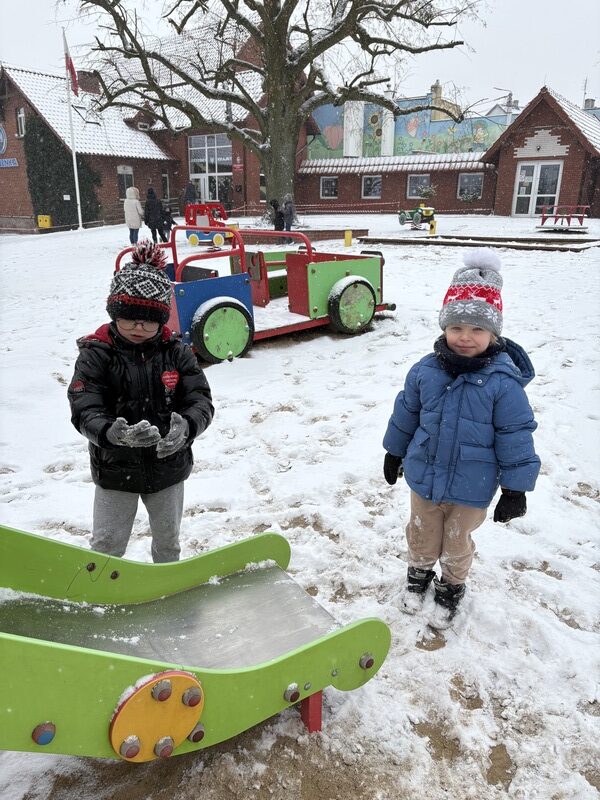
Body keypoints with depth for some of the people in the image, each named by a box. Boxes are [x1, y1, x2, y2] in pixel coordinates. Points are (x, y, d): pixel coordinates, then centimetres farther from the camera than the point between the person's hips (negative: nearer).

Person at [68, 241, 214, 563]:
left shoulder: (177, 352, -8)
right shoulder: (96, 355, -13)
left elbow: (201, 401, -12)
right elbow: (85, 410, -20)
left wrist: (186, 427, -34)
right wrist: (112, 433, -42)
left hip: (168, 467, 3)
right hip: (115, 471, -2)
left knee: (168, 541, 24)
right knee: (106, 547, 13)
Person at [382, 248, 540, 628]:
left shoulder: (503, 380, -20)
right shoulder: (425, 370, -10)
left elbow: (516, 435, -14)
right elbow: (406, 413, 4)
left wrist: (516, 488, -10)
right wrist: (394, 453, 13)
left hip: (471, 488, -3)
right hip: (424, 477, 3)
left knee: (456, 544, 19)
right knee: (421, 536, 24)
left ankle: (451, 587, 47)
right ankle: (419, 572, 53)